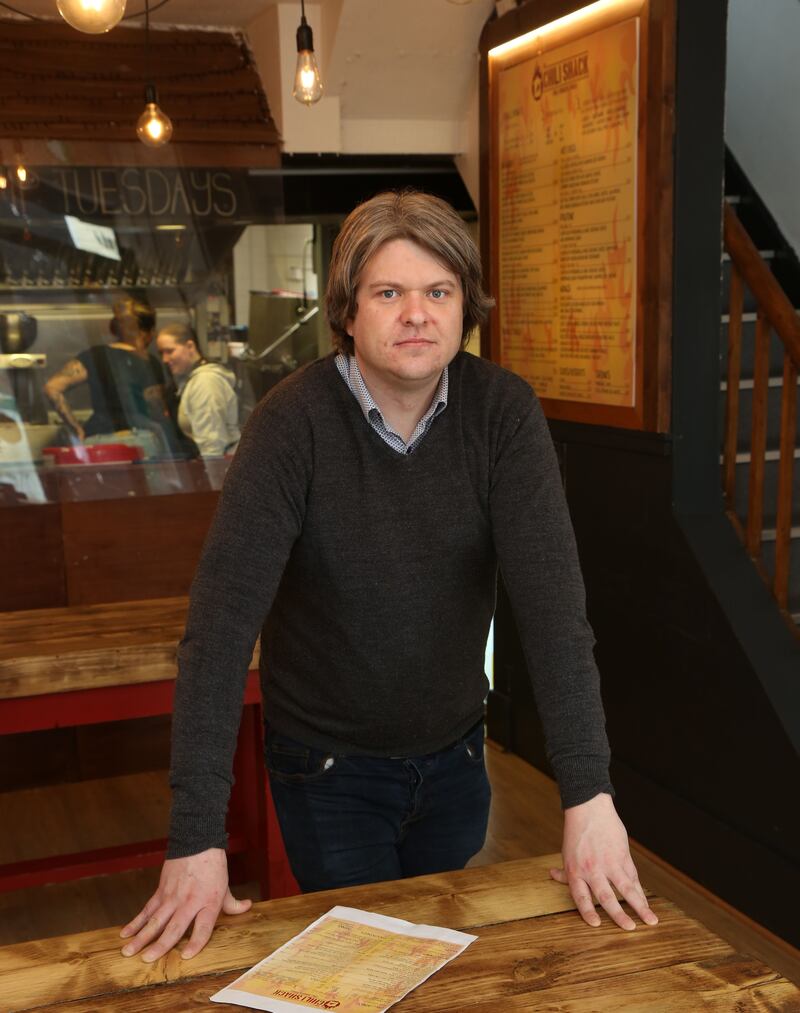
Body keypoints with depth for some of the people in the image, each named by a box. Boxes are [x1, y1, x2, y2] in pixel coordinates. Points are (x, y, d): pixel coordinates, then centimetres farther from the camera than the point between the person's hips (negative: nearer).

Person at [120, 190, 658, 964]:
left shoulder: (503, 411, -14)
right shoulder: (293, 421, -22)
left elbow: (550, 595, -21)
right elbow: (223, 620, -27)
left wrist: (589, 797, -28)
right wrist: (197, 840, -32)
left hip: (454, 755, 3)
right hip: (328, 768, -3)